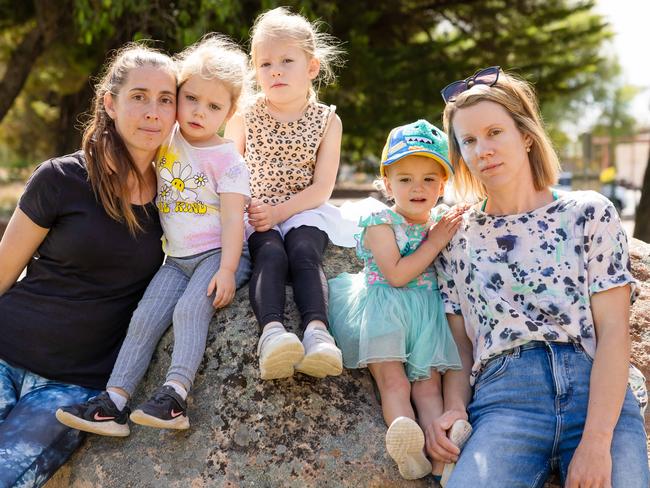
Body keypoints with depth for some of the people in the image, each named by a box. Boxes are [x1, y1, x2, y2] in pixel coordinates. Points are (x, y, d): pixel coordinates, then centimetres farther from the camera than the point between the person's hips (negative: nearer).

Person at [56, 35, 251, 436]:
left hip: (219, 253, -5)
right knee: (145, 317, -10)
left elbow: (232, 219, -15)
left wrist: (227, 270, -24)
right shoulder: (167, 139, 8)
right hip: (177, 259, 6)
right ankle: (114, 401, -16)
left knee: (190, 309, -29)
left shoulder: (227, 159, -8)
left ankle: (175, 395, -34)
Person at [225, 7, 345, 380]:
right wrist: (244, 207, -12)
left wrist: (280, 211, -18)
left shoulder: (327, 120, 3)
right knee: (270, 253, -30)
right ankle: (272, 331, -51)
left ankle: (317, 331, -49)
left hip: (305, 211, 0)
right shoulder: (245, 119, 6)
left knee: (304, 251, -31)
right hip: (256, 214, 0)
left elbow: (322, 187, -3)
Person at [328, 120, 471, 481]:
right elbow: (396, 274, -17)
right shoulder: (381, 224, -3)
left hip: (427, 315, 4)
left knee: (428, 384, -9)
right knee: (394, 383, -17)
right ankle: (406, 442, -37)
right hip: (386, 311, -4)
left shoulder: (444, 221, 13)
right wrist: (434, 243, -12)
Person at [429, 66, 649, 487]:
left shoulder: (589, 214, 7)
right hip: (505, 398, 0)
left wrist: (596, 441, -12)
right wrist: (454, 408, -7)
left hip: (601, 396, 0)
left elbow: (613, 330, -1)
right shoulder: (457, 239, 14)